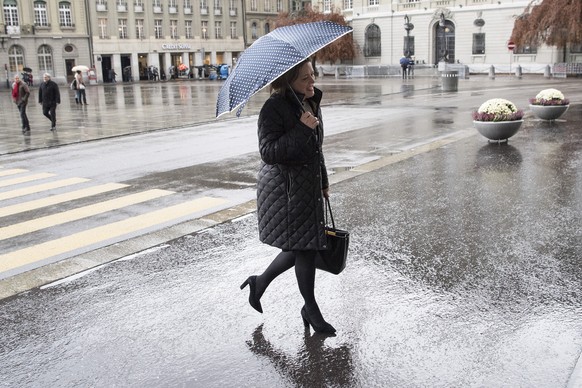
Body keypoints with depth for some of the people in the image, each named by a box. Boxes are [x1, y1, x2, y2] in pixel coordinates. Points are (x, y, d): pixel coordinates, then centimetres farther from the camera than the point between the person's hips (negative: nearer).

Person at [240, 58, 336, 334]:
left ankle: (259, 283, 35)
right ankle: (311, 309, 20)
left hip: (308, 185, 9)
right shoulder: (274, 108, -18)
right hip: (284, 187, -8)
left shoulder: (312, 103, 9)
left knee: (302, 246, 13)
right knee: (304, 248, 0)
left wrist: (323, 182, 24)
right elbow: (269, 153, -25)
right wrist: (301, 129, -29)